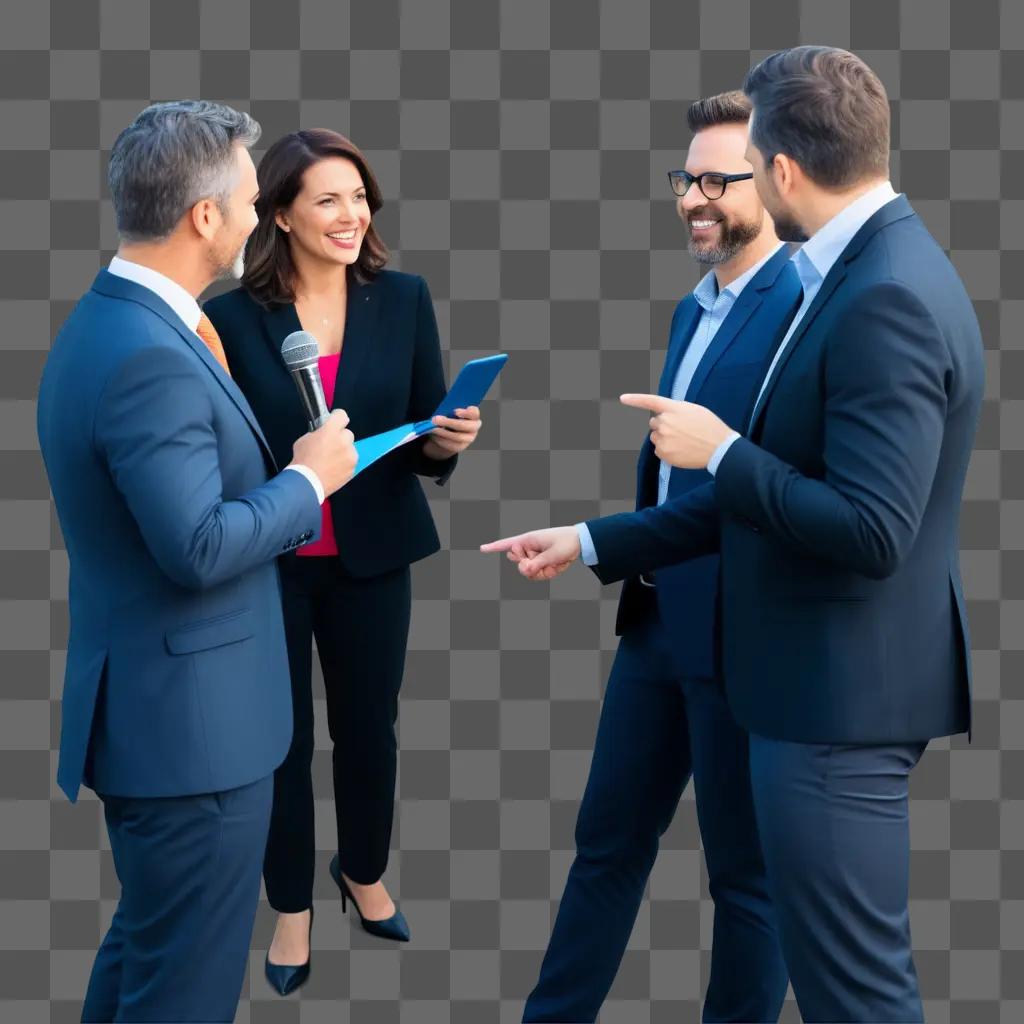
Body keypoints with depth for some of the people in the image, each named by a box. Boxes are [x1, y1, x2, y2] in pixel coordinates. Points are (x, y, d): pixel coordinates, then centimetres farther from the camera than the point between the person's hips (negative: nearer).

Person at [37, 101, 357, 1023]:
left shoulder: (106, 322, 9)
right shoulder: (152, 358, -24)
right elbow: (199, 549, -26)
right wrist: (310, 477, -13)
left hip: (154, 710, 10)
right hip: (192, 726, -10)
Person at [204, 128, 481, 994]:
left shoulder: (404, 299, -4)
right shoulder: (233, 314, -10)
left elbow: (429, 434, 1)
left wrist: (448, 441, -21)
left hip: (372, 559, 2)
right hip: (265, 563, -2)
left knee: (370, 727, 17)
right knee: (279, 737, 11)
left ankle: (365, 872, 42)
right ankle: (291, 907, 31)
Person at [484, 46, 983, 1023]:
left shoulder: (887, 298, -22)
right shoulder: (867, 274, 10)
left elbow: (869, 532, -28)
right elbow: (767, 496, 15)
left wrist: (720, 450, -15)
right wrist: (591, 542, 15)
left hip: (842, 690, -11)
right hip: (825, 678, 11)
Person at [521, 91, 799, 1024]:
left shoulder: (807, 306, -17)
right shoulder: (694, 308, 14)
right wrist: (635, 556, 12)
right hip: (662, 620, 9)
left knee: (748, 873, 8)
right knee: (607, 843, 17)